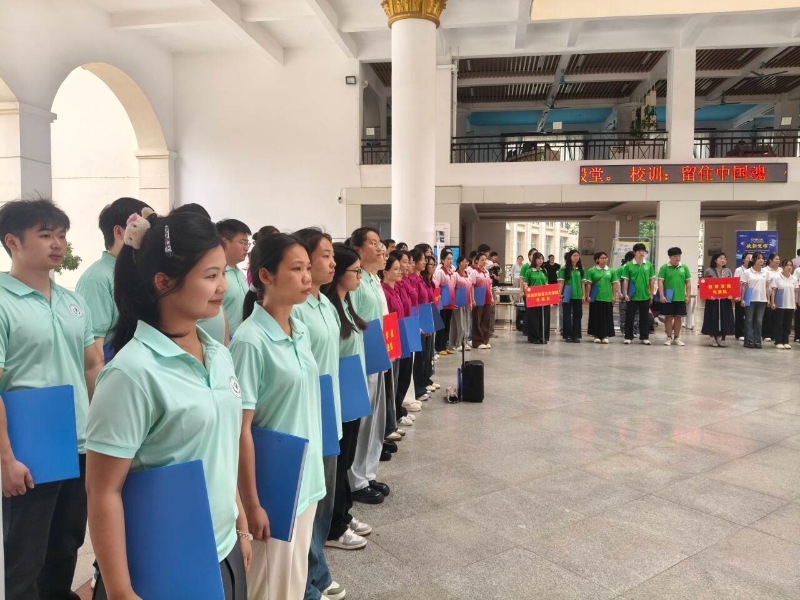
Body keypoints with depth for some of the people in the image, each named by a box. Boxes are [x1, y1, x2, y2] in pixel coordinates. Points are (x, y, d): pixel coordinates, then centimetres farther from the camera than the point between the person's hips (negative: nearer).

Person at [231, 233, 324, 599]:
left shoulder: (302, 332, 3)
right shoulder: (250, 340, -20)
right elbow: (240, 428, -19)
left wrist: (313, 471, 13)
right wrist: (251, 502, -16)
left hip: (306, 478, 7)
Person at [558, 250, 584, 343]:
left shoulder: (580, 269, 9)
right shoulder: (564, 269, -3)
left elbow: (582, 283, 12)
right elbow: (561, 282, -6)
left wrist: (583, 295, 8)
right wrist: (559, 294, -13)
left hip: (578, 296, 4)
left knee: (577, 315, 6)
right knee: (567, 315, 3)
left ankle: (576, 335, 14)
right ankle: (568, 335, 10)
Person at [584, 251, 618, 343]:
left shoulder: (611, 271, 6)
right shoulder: (592, 271, -1)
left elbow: (614, 284, 9)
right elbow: (588, 284, 0)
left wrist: (614, 296, 4)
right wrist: (588, 296, -4)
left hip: (607, 298, 2)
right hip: (595, 298, -2)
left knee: (607, 317, 4)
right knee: (596, 317, 3)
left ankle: (605, 336, 12)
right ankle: (597, 335, 11)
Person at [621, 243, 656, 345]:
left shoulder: (649, 264, 2)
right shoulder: (628, 265, -4)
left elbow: (651, 280, 7)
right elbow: (625, 281, -2)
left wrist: (651, 294, 6)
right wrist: (625, 294, -8)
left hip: (645, 296, 2)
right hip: (632, 296, -2)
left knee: (645, 317, 9)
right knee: (629, 317, 4)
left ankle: (644, 337, 18)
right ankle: (628, 337, 14)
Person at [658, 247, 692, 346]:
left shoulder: (684, 267, 7)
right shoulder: (664, 267, -3)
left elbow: (688, 282, 9)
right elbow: (660, 282, -6)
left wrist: (688, 295, 3)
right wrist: (661, 296, -13)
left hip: (680, 298, 3)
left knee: (678, 317, 8)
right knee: (669, 317, 4)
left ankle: (677, 338, 17)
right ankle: (669, 338, 12)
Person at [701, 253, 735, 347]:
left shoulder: (728, 271, 10)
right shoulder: (709, 271, -1)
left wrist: (734, 295, -7)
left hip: (725, 299, 3)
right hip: (713, 299, -3)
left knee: (723, 318, 4)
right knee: (713, 318, 0)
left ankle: (720, 338, 13)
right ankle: (713, 339, 8)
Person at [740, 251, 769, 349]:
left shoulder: (765, 272, 8)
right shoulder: (747, 272, -3)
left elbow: (766, 286, 12)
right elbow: (743, 287, -3)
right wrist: (742, 299, -10)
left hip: (761, 300, 3)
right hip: (750, 300, -3)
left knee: (759, 321, 5)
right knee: (749, 321, 1)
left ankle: (757, 341, 10)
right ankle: (749, 341, 4)